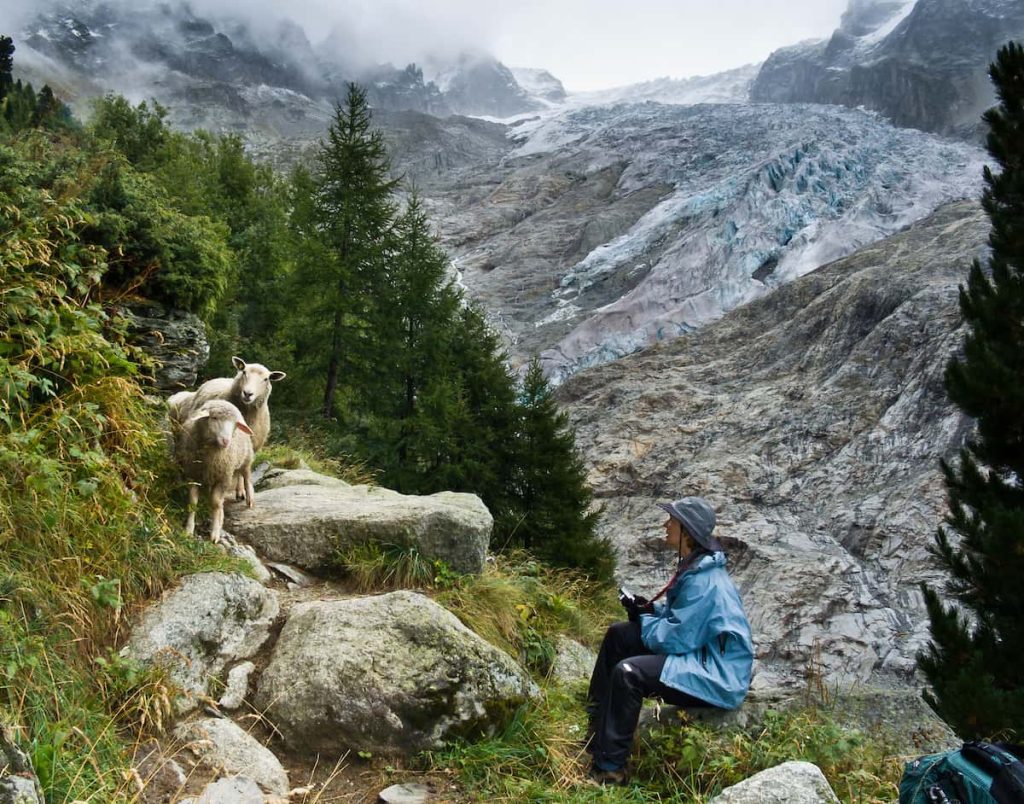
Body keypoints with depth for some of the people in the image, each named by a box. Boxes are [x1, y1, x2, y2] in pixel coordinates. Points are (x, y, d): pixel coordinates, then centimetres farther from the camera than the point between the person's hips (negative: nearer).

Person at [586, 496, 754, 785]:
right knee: (618, 636, 7)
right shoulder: (694, 566, 6)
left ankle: (609, 769, -17)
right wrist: (650, 608, 1)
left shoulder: (704, 581, -25)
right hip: (700, 653, 11)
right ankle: (594, 723, 14)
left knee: (627, 673, -28)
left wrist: (644, 619, -7)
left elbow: (675, 638, -25)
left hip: (717, 677, -11)